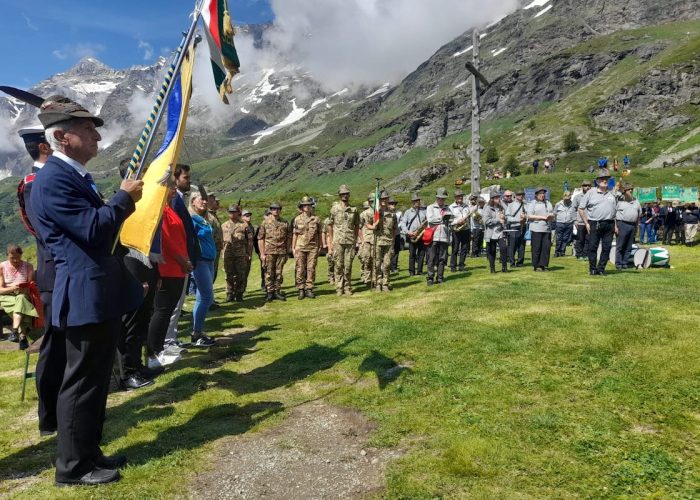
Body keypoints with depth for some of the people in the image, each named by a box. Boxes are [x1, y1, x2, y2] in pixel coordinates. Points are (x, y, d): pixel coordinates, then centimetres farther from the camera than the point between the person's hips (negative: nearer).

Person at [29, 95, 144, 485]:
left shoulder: (75, 175, 16)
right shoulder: (53, 179, -16)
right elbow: (93, 230, -22)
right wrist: (125, 198, -11)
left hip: (101, 294, 10)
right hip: (86, 297, -10)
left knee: (96, 379, 17)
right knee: (82, 382, 2)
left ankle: (89, 452, 31)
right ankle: (73, 465, 17)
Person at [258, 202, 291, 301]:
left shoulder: (285, 223, 9)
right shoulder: (265, 223, 2)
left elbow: (288, 239, 12)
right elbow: (260, 239, 0)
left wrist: (287, 253, 7)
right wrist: (262, 253, -6)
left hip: (281, 252, 2)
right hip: (269, 252, -2)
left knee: (279, 273, 6)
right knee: (269, 273, 1)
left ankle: (277, 292, 14)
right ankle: (270, 292, 9)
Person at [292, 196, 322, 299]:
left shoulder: (316, 219, 6)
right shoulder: (297, 219, 5)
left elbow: (319, 234, 9)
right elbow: (295, 234, 7)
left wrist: (319, 247, 6)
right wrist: (293, 248, 3)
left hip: (313, 248, 0)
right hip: (300, 247, 0)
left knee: (311, 269, 0)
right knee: (300, 269, 0)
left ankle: (309, 289, 8)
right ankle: (301, 290, 7)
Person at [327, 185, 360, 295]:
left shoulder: (354, 209, 7)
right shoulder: (334, 208, 3)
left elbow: (357, 225, 14)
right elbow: (330, 225, 6)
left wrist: (355, 239, 6)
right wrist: (331, 241, 1)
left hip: (350, 241, 1)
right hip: (338, 241, -1)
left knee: (348, 266, 3)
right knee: (338, 266, 1)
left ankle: (348, 287, 12)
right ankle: (339, 288, 9)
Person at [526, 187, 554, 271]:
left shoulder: (548, 203, 21)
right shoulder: (532, 203, 4)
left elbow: (553, 215, 21)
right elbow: (529, 216, -7)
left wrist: (550, 216, -3)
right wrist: (542, 217, -11)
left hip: (547, 229, 5)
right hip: (536, 229, -5)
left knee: (546, 247, 0)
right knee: (536, 248, -4)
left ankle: (544, 264, 6)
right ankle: (536, 265, 2)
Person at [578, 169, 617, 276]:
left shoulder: (612, 194, 16)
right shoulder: (591, 193, 3)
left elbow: (616, 210, 18)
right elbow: (581, 209, 2)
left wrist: (615, 225, 9)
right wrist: (586, 223, -4)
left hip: (609, 224, 3)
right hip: (594, 224, -3)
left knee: (607, 248, 2)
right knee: (592, 247, -1)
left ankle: (601, 269, 10)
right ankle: (592, 269, 7)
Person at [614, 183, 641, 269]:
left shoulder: (636, 202, 16)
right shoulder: (619, 201, -2)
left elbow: (639, 214, 22)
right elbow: (614, 214, -6)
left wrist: (637, 226, 15)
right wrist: (615, 226, -11)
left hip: (633, 225, 5)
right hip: (622, 224, -5)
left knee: (629, 247, 6)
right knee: (620, 246, -4)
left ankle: (625, 263, 11)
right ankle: (618, 263, 1)